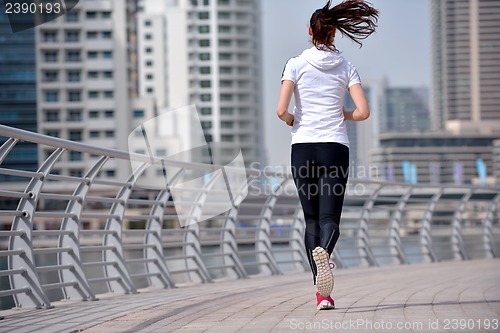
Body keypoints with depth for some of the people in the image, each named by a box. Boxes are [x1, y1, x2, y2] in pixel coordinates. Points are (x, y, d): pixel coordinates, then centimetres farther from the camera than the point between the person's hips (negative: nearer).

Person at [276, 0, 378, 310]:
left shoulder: (296, 64, 1)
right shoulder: (347, 68, 5)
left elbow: (281, 110, -8)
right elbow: (363, 112, -4)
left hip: (303, 147, 0)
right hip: (336, 147, 0)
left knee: (312, 219, 9)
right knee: (330, 218, -3)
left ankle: (322, 293, 1)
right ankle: (323, 252, -40)